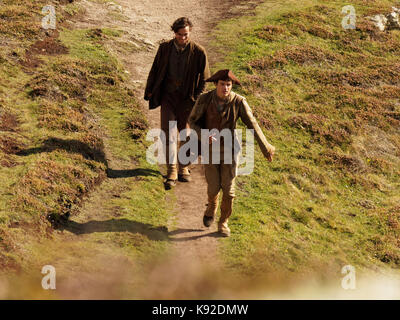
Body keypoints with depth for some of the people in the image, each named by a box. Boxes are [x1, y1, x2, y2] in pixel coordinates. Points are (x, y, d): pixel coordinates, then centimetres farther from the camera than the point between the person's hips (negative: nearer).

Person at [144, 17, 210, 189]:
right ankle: (171, 172, -7)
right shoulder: (164, 48, -4)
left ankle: (183, 168, 28)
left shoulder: (199, 52, -10)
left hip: (187, 99, -1)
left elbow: (204, 78, -2)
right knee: (168, 133, -7)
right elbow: (155, 70, 9)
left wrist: (196, 99, -7)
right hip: (168, 96, 1)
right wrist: (150, 91, 10)